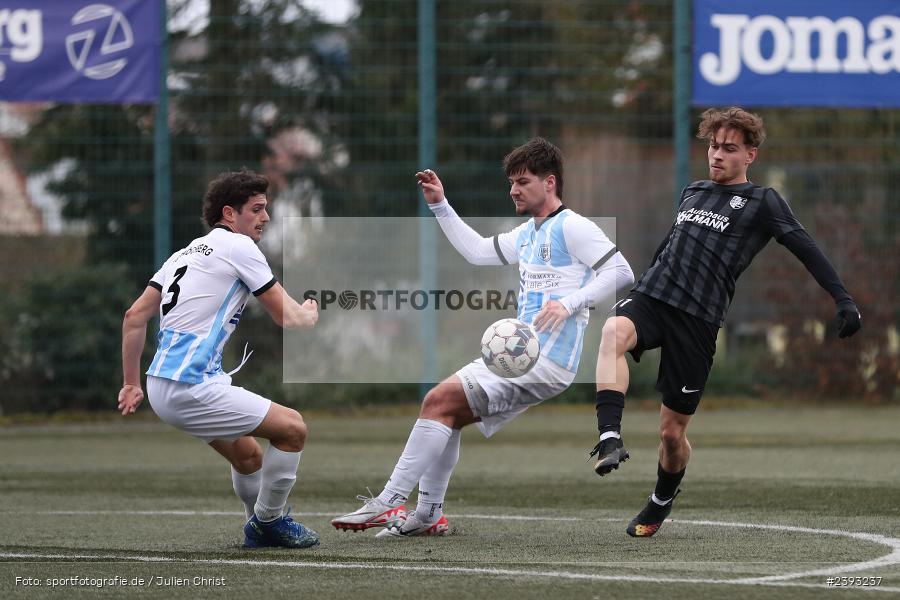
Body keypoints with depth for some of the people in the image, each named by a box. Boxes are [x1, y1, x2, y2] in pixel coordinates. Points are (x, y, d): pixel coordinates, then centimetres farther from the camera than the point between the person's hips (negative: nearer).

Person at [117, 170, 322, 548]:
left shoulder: (188, 251, 19)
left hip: (162, 386, 9)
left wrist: (131, 383, 24)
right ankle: (268, 521, 10)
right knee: (292, 428, -2)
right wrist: (310, 315, 22)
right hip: (191, 387, -9)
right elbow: (287, 317, -1)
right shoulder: (239, 247, -5)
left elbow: (135, 316, 19)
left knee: (248, 456, 22)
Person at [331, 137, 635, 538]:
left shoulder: (572, 227, -8)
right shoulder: (528, 234, 21)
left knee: (439, 401, -15)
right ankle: (428, 516, 10)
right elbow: (477, 251, 31)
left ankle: (389, 503, -14)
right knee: (447, 414, 8)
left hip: (544, 362, -10)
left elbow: (620, 272, -16)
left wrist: (569, 303, -26)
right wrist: (439, 205, 24)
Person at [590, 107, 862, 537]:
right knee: (614, 332, -35)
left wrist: (842, 299, -15)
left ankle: (661, 504, 31)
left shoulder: (762, 202, 5)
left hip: (697, 321, -3)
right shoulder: (692, 193, 21)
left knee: (672, 432, 2)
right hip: (651, 298, 4)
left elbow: (806, 250, -4)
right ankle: (610, 439, -44)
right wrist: (639, 289, 36)